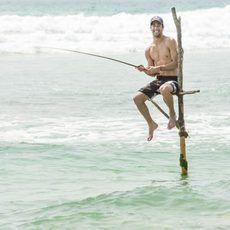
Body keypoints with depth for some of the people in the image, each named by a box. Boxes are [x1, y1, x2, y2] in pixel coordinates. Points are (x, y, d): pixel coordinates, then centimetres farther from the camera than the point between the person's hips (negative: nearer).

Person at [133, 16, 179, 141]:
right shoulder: (149, 50, 12)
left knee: (164, 89, -42)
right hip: (158, 80, 6)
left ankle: (172, 114, -13)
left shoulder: (170, 42, -4)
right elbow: (152, 73, 15)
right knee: (137, 98, -10)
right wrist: (144, 70, -7)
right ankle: (151, 124, 10)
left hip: (173, 80, -6)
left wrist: (159, 68, -21)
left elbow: (175, 63, -13)